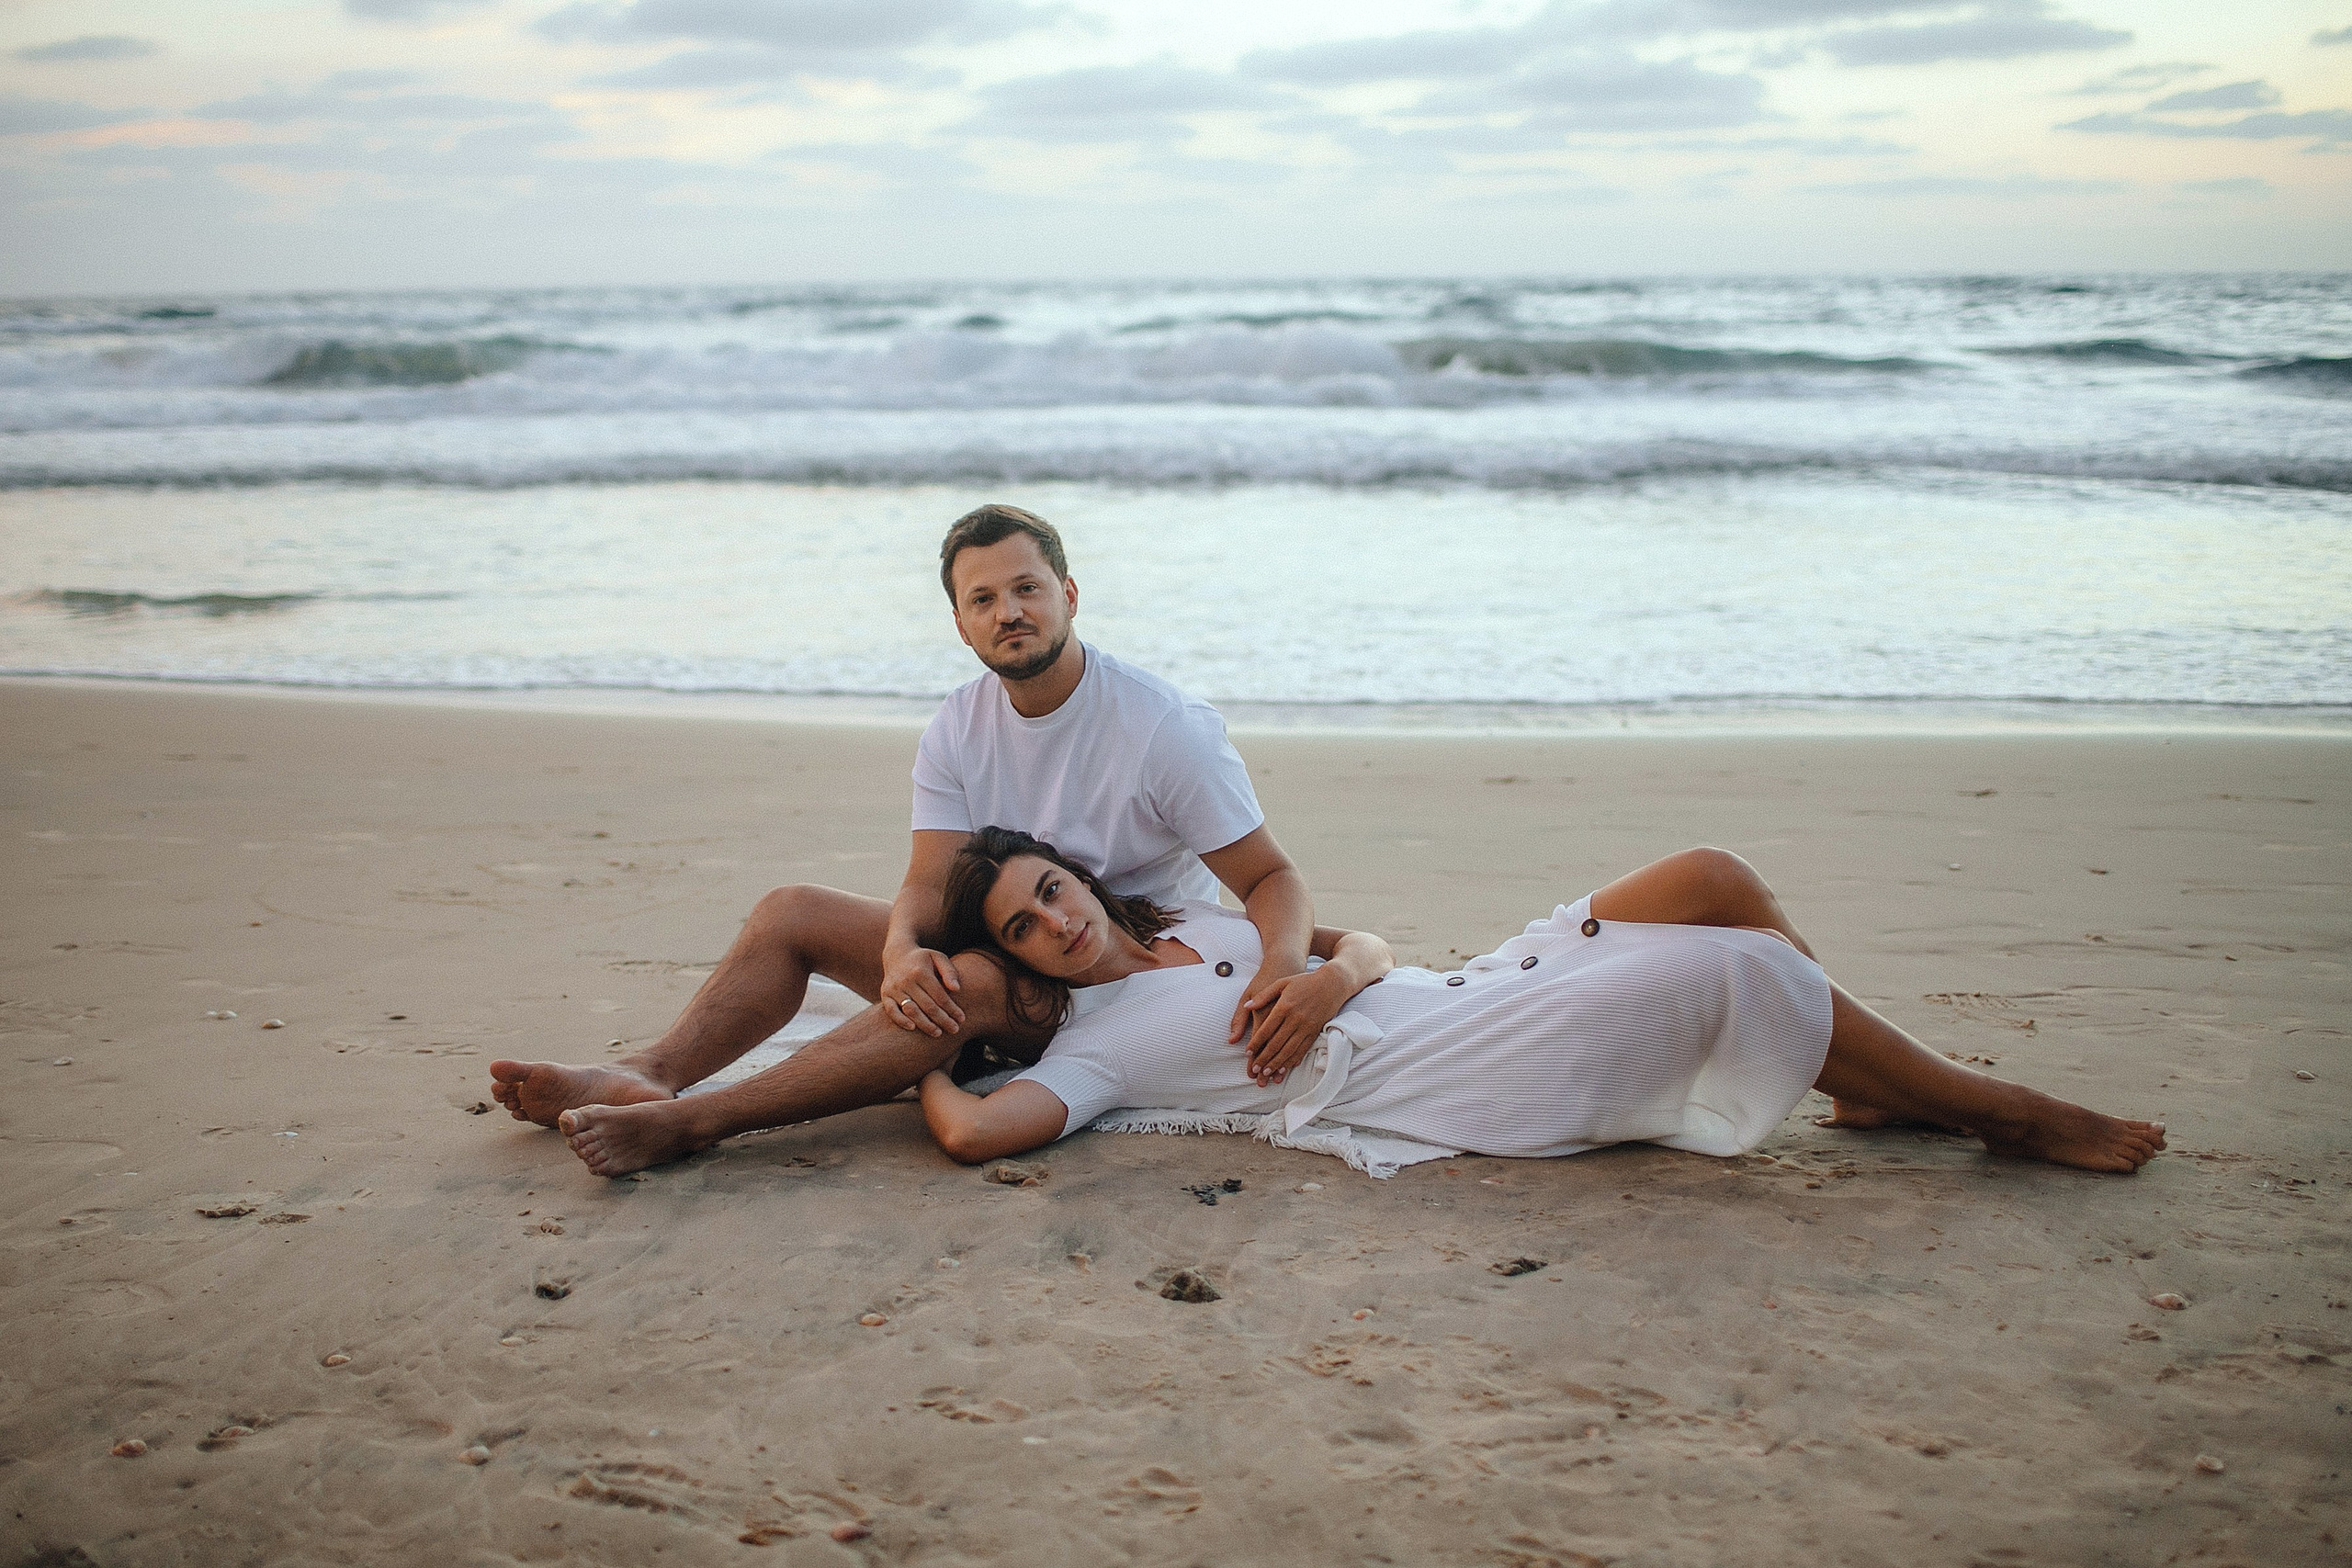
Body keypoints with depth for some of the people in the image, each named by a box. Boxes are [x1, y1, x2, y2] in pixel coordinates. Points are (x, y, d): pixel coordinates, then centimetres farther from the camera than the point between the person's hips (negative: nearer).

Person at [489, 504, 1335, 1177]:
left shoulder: (1168, 727, -15)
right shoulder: (956, 732, 1)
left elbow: (1273, 878, -15)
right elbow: (928, 885, -8)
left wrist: (1283, 971, -38)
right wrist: (902, 950, -33)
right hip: (1000, 954, 7)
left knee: (971, 983, -37)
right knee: (789, 913, -3)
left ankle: (690, 1122, -43)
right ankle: (647, 1073, -25)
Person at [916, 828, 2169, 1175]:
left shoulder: (1189, 924, 18)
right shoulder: (1093, 1044, -5)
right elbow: (976, 1131, -23)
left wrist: (1335, 974, -6)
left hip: (1454, 995, 9)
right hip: (1452, 1076, -9)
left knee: (1712, 878, -4)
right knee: (1737, 963, -15)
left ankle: (1880, 1087, 11)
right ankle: (2000, 1113, 0)